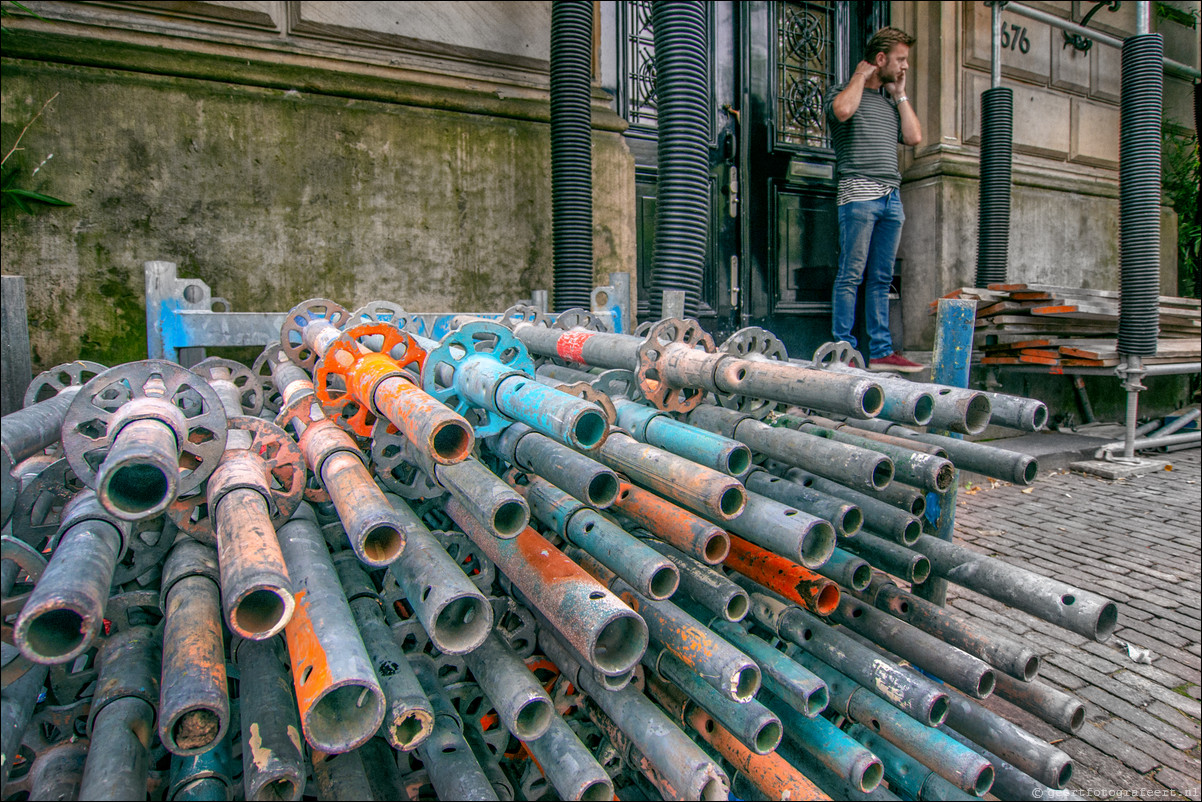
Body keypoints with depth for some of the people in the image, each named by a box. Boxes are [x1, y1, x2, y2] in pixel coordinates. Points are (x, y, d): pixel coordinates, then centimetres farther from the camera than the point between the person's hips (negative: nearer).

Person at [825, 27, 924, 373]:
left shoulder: (892, 101, 26)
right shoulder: (844, 92, 7)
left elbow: (915, 137, 14)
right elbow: (842, 110, -18)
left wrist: (900, 94, 16)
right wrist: (860, 75, -1)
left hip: (891, 197, 7)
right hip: (859, 194, -7)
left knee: (881, 279, 4)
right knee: (851, 275, -10)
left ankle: (881, 351, 6)